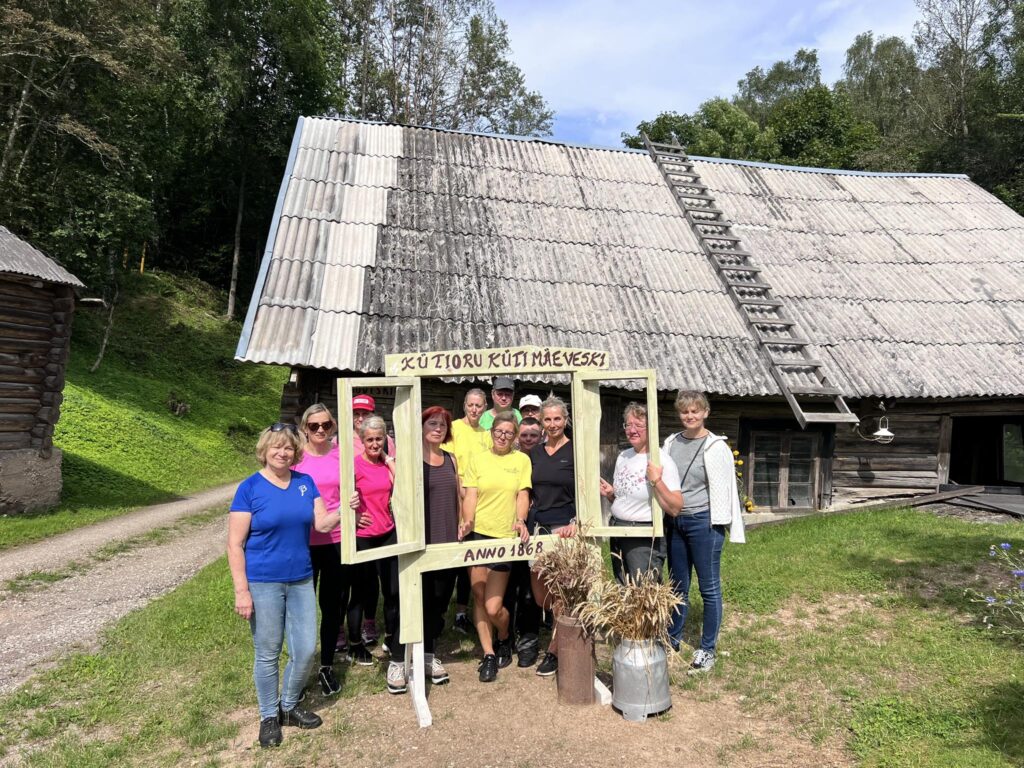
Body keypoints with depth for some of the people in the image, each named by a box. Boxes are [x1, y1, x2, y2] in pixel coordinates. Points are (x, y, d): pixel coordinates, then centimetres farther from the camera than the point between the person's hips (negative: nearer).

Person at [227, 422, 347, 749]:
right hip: (263, 583, -4)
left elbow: (322, 524, 0)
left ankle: (289, 706, 32)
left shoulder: (305, 483, 4)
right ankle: (269, 716, 30)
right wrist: (241, 590, -13)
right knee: (267, 654, 8)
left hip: (301, 580, 4)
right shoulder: (250, 487, -9)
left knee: (306, 650, 7)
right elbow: (235, 544, -9)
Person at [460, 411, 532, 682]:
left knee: (493, 607, -4)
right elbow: (470, 495, 3)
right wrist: (467, 521, -14)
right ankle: (489, 655, 20)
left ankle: (504, 639, 28)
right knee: (478, 597, 4)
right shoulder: (477, 459, 9)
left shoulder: (521, 460, 8)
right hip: (478, 534, 2)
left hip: (505, 537, -2)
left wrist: (520, 520, -15)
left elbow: (523, 495, 3)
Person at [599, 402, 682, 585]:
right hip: (617, 534, 7)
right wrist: (610, 494, 0)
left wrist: (657, 481, -25)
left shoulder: (662, 462, -12)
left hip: (645, 539, -7)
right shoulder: (622, 457, 8)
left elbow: (675, 509, -16)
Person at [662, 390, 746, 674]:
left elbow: (721, 488, -9)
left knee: (709, 587, 6)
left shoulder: (715, 447, -10)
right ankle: (673, 637, 33)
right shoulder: (671, 443, 5)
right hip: (675, 522, 5)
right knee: (678, 585, 18)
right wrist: (665, 519, 10)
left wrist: (717, 527, -10)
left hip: (703, 523, -5)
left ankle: (707, 649, 19)